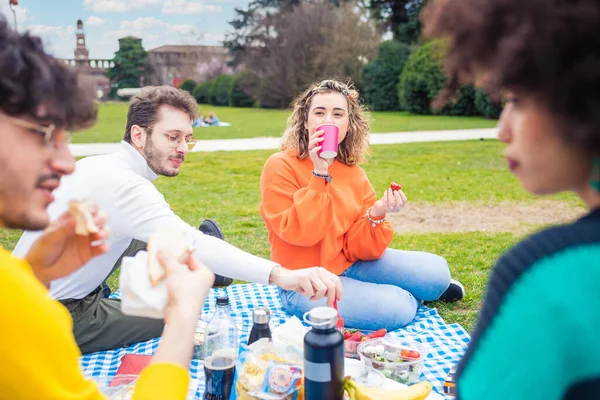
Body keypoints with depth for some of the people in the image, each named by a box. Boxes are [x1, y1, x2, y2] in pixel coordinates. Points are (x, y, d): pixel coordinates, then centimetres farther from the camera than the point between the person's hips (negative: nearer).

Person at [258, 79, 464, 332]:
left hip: (351, 263, 6)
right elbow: (300, 233, -25)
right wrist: (320, 174, -27)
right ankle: (408, 293, 14)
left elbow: (357, 247, -4)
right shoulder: (280, 166, -14)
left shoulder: (353, 171, 1)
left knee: (435, 270, -6)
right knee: (398, 307, -21)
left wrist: (377, 214, -23)